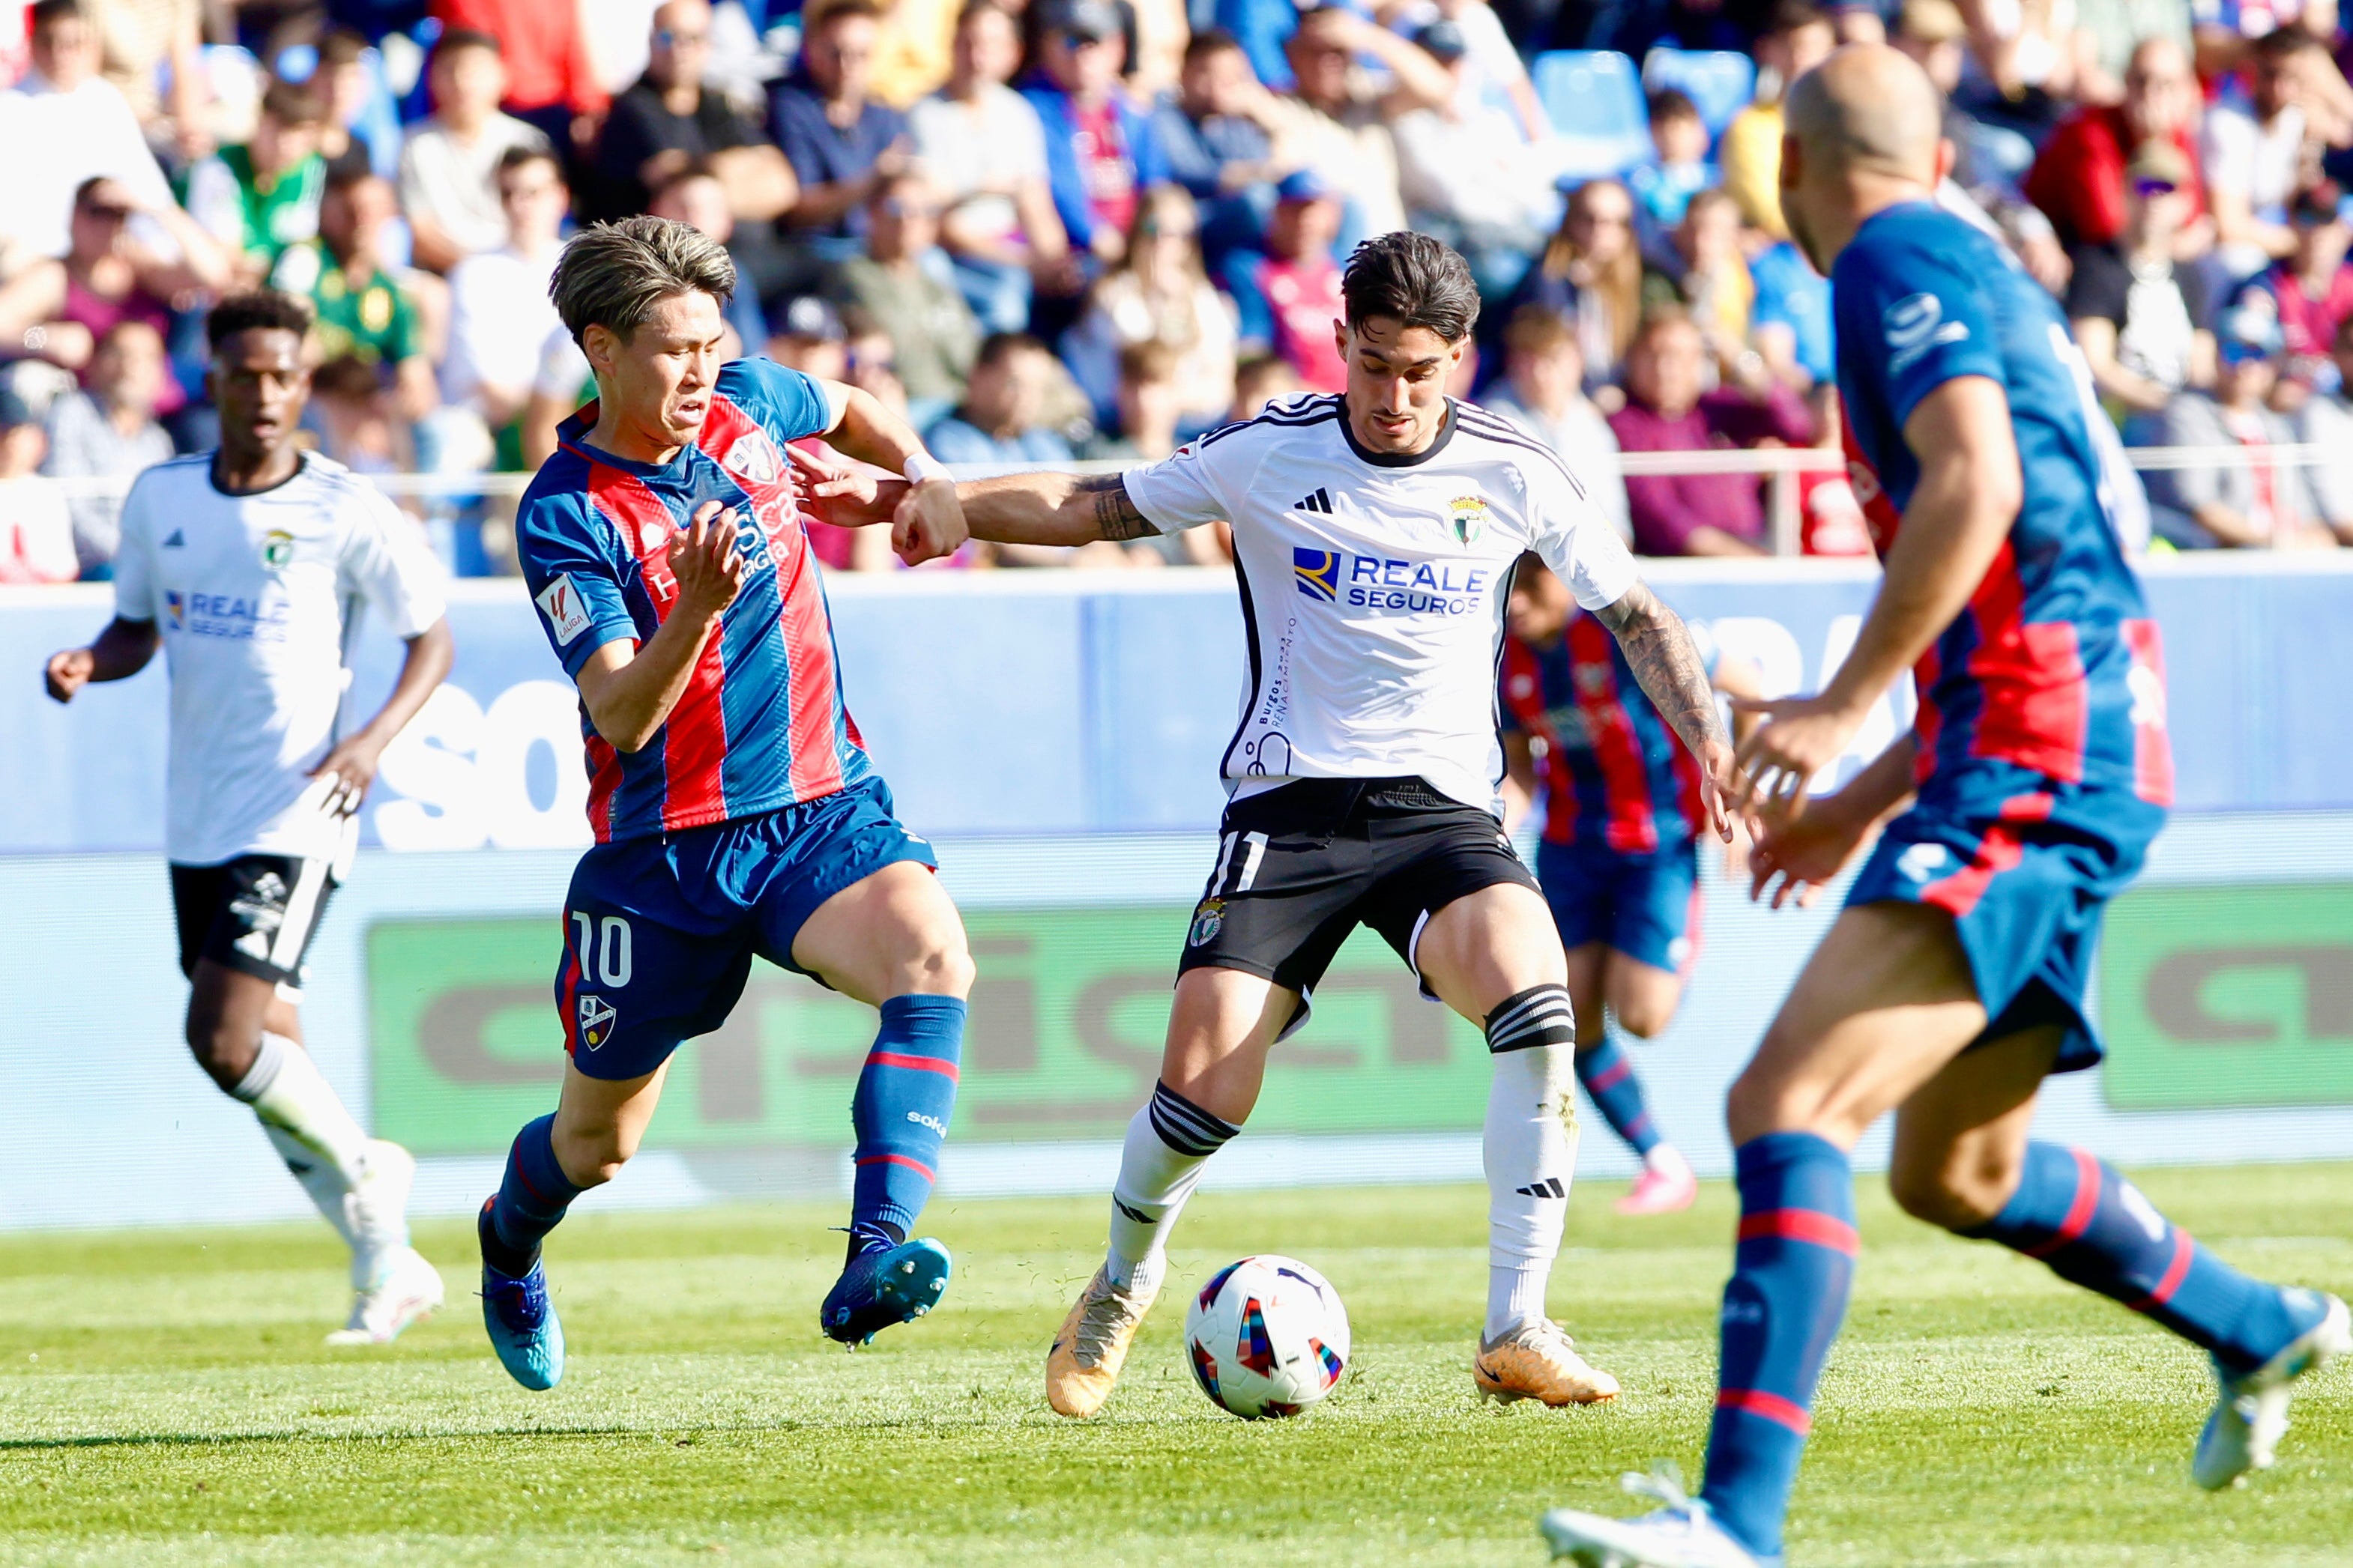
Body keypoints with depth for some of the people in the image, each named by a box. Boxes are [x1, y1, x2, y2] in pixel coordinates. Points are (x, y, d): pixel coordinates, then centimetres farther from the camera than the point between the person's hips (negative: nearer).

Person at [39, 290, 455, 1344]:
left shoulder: (347, 513, -8)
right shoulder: (160, 501, 6)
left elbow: (431, 637, -1)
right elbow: (138, 628, 18)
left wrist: (375, 738, -16)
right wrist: (89, 664, -5)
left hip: (294, 815, -6)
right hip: (197, 820, 6)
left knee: (225, 1041, -18)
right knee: (266, 1062, 10)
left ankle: (360, 1166, 8)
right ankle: (387, 1267, 23)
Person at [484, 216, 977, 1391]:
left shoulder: (749, 406, 1)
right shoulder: (563, 518, -13)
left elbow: (853, 410, 27)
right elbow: (620, 717, -21)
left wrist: (926, 484, 8)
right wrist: (698, 607, -38)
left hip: (822, 810, 3)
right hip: (661, 846, -3)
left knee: (933, 955, -31)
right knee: (597, 1142, 11)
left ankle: (873, 1265, -41)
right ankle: (511, 1241, 49)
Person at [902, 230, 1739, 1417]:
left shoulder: (1511, 476, 1)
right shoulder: (1268, 456, -2)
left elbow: (1635, 616, 11)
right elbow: (1093, 509, 10)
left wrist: (1712, 748, -3)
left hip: (1445, 808, 1)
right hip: (1289, 805, -1)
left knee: (1535, 1005, -29)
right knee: (1203, 1088, -14)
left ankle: (1516, 1331, -23)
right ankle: (1124, 1283, 20)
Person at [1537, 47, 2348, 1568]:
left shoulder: (1898, 262, -6)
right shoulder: (1982, 273, 24)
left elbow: (1977, 484, -23)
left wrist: (1845, 709, -19)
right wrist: (1870, 799, 30)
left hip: (2034, 760, -10)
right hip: (2071, 757, 10)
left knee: (1786, 1107, -21)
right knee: (1954, 1172, 25)